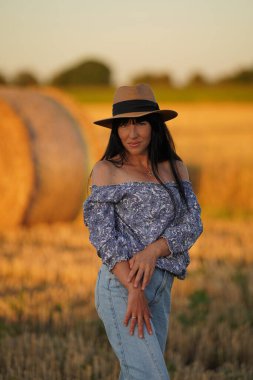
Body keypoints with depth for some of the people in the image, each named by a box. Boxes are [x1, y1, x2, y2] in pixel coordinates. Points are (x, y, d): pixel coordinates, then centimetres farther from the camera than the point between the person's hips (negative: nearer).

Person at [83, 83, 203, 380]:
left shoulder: (175, 168, 10)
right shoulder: (107, 170, -3)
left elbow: (192, 223, 0)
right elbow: (102, 235, -9)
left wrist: (153, 250, -18)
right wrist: (134, 291, -18)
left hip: (161, 288, 6)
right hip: (121, 287, -6)